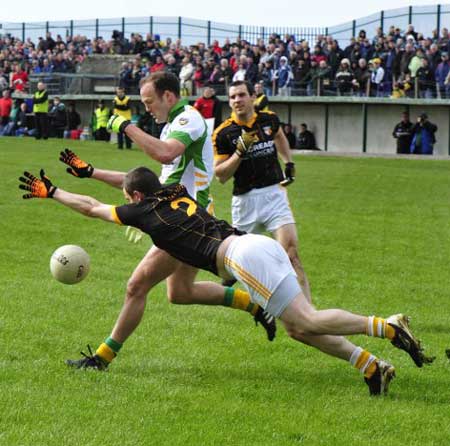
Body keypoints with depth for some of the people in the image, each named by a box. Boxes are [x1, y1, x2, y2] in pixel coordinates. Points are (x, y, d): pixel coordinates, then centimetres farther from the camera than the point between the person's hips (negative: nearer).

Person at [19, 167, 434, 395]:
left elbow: (92, 207, 24)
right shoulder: (178, 196, 29)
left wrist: (51, 192, 37)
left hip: (241, 256, -8)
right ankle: (371, 365, -5)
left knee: (308, 321, -13)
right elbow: (136, 178, 48)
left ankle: (387, 326, -26)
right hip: (262, 245, 8)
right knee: (300, 328, 9)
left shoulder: (144, 211, 10)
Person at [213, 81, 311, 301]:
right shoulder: (223, 133, -7)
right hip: (244, 200, -1)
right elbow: (220, 175, -8)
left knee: (291, 253, -12)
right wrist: (240, 152, -19)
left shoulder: (269, 119, 4)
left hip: (274, 194, 1)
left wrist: (289, 162, 23)